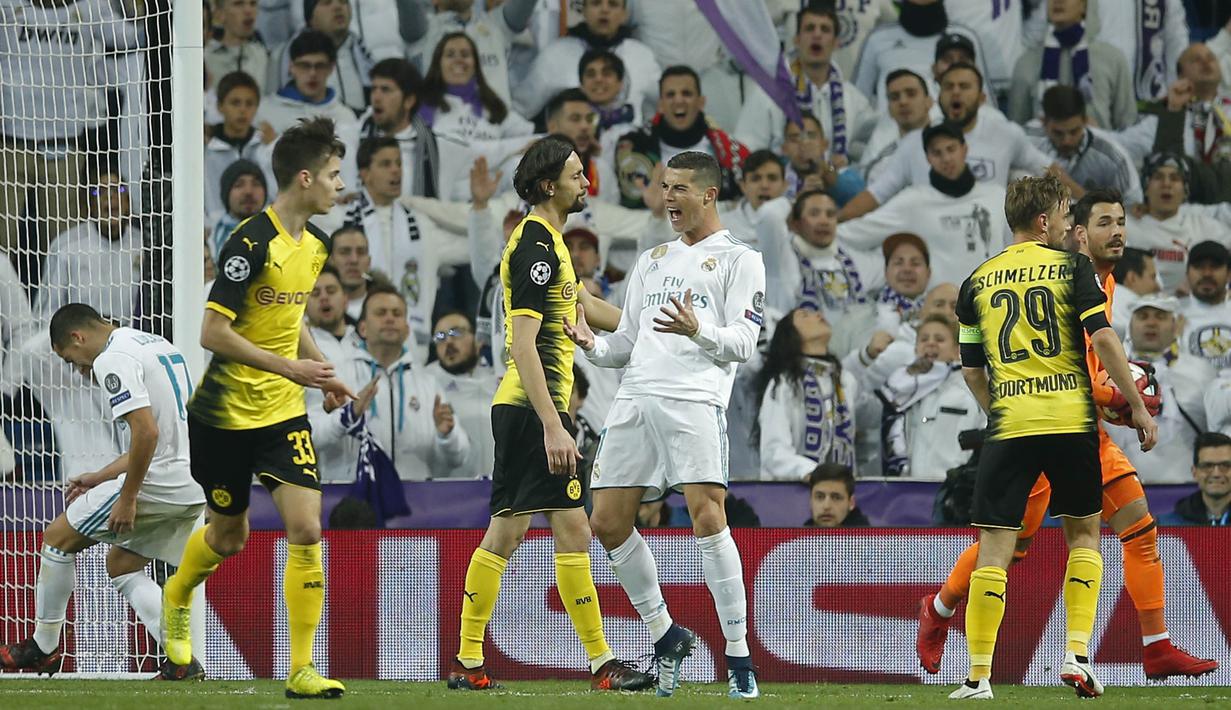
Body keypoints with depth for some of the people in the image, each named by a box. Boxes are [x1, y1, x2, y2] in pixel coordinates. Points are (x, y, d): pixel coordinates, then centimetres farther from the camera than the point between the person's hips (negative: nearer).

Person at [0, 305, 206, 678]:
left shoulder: (113, 360, -11)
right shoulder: (157, 345, 20)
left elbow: (147, 432, -23)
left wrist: (128, 498, -16)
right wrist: (101, 477, 26)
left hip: (157, 485, -9)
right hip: (193, 491, 9)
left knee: (58, 539, 7)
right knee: (121, 564, 21)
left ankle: (43, 648, 19)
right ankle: (182, 660, 6)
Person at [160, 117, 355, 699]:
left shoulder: (315, 244, 5)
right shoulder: (251, 244, -20)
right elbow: (214, 333, -22)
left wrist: (321, 372, 14)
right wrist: (288, 367, -24)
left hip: (283, 412, 6)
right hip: (224, 415, -5)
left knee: (305, 529, -11)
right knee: (228, 537, 11)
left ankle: (302, 670, -7)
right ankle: (177, 597, 45)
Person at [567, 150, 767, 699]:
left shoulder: (738, 259, 7)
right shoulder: (653, 260, 26)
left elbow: (743, 342, -4)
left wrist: (698, 331, -23)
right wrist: (592, 345, 4)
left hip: (696, 400, -7)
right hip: (635, 400, 7)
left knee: (707, 519, -18)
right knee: (607, 522, 1)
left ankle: (738, 654, -12)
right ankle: (665, 635, 16)